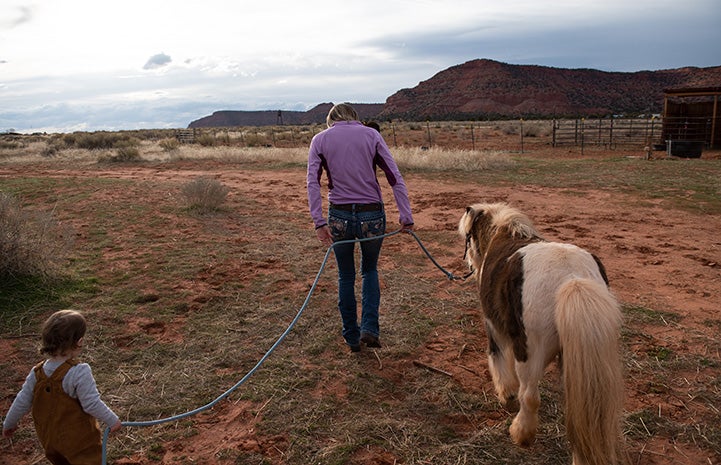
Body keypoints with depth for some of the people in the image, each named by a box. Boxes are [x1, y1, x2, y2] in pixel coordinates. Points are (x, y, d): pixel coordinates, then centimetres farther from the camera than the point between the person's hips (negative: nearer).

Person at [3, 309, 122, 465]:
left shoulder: (37, 373, -8)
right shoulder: (79, 373, -27)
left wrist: (9, 423, 21)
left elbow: (22, 402, 3)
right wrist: (113, 421, -11)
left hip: (48, 439, 6)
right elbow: (92, 404, -24)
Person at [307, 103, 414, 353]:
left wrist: (319, 222, -11)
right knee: (370, 270, 23)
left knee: (346, 276, 17)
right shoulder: (371, 135, 3)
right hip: (372, 215, 0)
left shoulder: (320, 139, 5)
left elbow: (313, 182, -8)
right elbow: (395, 177, -4)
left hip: (339, 217, 0)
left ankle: (352, 336, 26)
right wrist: (406, 216, -4)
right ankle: (370, 328, 9)